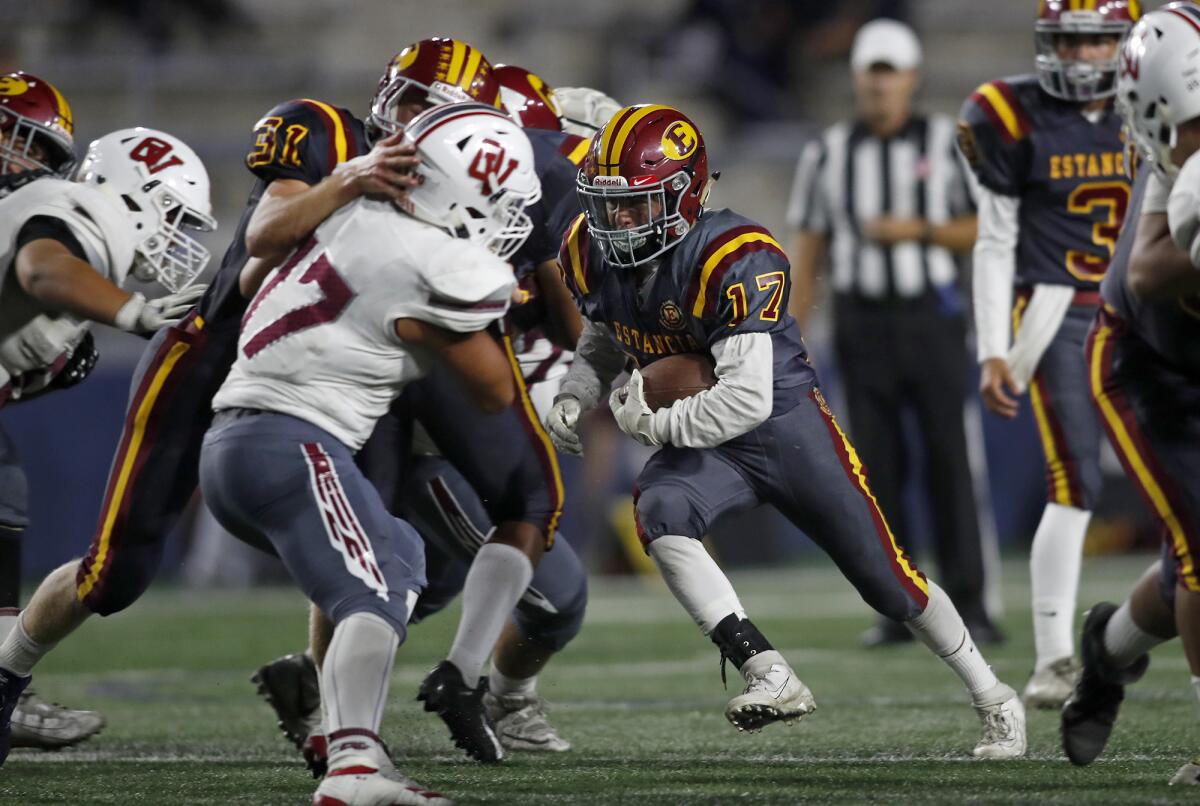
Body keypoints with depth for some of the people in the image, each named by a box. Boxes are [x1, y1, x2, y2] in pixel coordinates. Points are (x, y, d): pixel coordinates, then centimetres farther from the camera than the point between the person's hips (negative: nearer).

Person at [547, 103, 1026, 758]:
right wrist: (575, 397, -4)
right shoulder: (590, 255, -7)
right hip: (701, 438, 5)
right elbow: (604, 340, 14)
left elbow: (748, 397, -34)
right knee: (658, 514, -30)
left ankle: (995, 701, 25)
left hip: (785, 424, -5)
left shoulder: (735, 259, -29)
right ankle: (772, 678, -28)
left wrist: (659, 424, -29)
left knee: (889, 583, 3)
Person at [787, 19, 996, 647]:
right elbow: (807, 252, 7)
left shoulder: (948, 145, 1)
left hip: (931, 317, -2)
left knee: (947, 459, -5)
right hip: (861, 321, 2)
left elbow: (983, 230, 2)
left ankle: (967, 604, -2)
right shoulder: (828, 155, 6)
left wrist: (919, 230, -13)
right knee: (878, 465, 1)